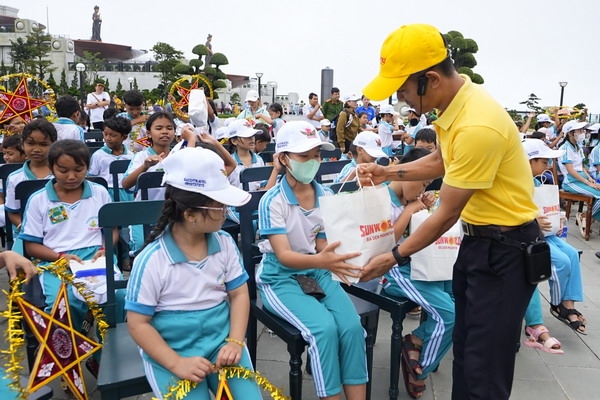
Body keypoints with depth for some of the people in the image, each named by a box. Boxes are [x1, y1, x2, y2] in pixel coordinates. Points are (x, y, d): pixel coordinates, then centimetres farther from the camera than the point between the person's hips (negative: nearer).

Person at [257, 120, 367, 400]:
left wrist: (336, 260, -19)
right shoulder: (272, 201, -15)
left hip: (317, 271, 5)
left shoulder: (326, 196, 1)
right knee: (324, 327, -26)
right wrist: (320, 260, -43)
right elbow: (284, 256, -23)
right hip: (280, 278, -4)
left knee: (352, 325, -20)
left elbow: (323, 244, 5)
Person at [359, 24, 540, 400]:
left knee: (483, 368, 0)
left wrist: (395, 257, -11)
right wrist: (389, 172, 6)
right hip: (477, 239, 9)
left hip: (506, 248, -9)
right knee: (465, 350, 20)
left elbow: (446, 215, -22)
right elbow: (441, 161, 19)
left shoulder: (477, 127, -30)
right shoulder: (456, 101, 0)